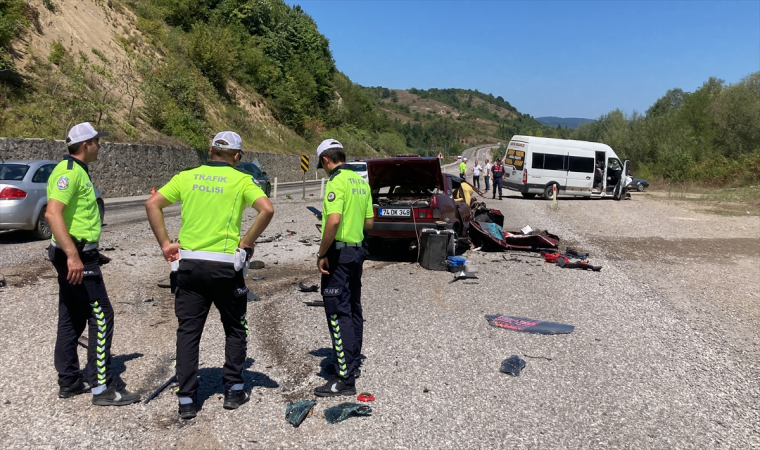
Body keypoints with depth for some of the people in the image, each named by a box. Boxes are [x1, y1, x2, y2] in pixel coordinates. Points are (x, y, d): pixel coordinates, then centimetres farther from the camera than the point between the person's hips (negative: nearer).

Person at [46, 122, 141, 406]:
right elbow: (52, 214, -27)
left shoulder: (77, 170, 16)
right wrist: (73, 255, -32)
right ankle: (102, 387, -1)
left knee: (72, 319, 14)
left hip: (76, 255, 11)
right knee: (101, 317, -7)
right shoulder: (70, 172, -15)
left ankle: (69, 382, 24)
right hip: (76, 257, -11)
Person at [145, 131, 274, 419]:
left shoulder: (186, 177, 8)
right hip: (225, 266, -2)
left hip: (189, 263, 3)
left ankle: (187, 400, 10)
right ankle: (233, 391, 19)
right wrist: (246, 244, -9)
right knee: (235, 330, 16)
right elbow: (267, 209, -17)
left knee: (188, 332, 9)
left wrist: (165, 244, 4)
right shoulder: (241, 180, -1)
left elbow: (152, 205, 3)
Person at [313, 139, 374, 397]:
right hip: (357, 249, 9)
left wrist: (321, 254, -20)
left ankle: (345, 379, -3)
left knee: (338, 314, -6)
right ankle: (352, 363, 31)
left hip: (338, 252, -9)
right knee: (353, 309, 17)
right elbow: (369, 222, 14)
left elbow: (333, 220, -26)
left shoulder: (336, 182, -15)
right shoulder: (361, 182, 12)